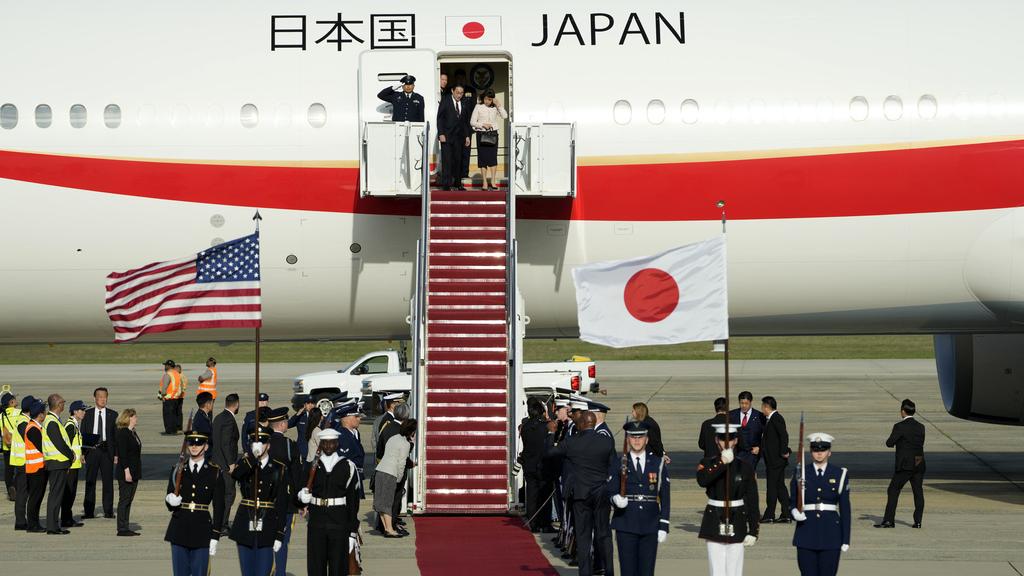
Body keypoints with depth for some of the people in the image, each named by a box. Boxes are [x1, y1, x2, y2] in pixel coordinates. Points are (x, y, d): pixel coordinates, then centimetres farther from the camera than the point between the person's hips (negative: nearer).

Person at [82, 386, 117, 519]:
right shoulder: (87, 414, 6)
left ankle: (108, 511, 7)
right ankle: (88, 511, 7)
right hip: (91, 450, 0)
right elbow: (82, 434, 7)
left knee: (108, 480, 1)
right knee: (90, 481, 3)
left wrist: (117, 454, -1)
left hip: (107, 450, 0)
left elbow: (116, 435, 5)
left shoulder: (113, 414, 6)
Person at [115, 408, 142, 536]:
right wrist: (126, 471, -22)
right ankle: (122, 529, -1)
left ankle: (125, 528, 14)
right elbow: (122, 453, -18)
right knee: (124, 500, -5)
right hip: (125, 472, -9)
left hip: (134, 472, 9)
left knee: (129, 500, 10)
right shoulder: (122, 433, -13)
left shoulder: (133, 433, 15)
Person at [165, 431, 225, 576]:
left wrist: (215, 537, -5)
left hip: (202, 531, -2)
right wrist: (170, 501, -16)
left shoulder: (215, 473, 2)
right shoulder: (177, 470, 8)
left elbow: (218, 507, 1)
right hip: (179, 530, 2)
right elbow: (169, 504, 10)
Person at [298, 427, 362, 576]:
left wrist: (353, 532, -2)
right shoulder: (312, 466, 6)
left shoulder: (347, 466, 0)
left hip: (339, 526, -2)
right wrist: (303, 496, -12)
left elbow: (353, 502, 1)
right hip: (316, 523, 2)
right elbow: (303, 495, 14)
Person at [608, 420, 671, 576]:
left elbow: (665, 497, 6)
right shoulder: (618, 465, 5)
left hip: (650, 528, 1)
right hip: (626, 527, -1)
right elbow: (610, 492, 3)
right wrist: (616, 499, -21)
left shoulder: (658, 464, 6)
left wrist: (664, 526, 0)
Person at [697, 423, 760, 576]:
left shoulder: (745, 468, 2)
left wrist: (753, 531, -4)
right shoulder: (707, 464, 1)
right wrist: (722, 463, -32)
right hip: (714, 525, 0)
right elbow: (702, 480, -23)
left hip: (737, 525, 0)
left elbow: (752, 502, 1)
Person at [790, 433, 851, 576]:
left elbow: (845, 509, 4)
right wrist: (794, 512, -17)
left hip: (831, 535, -1)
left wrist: (846, 540, 0)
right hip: (806, 536, 1)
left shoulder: (840, 475, 3)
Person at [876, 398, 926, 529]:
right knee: (918, 493, 8)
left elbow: (889, 443, -10)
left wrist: (890, 440, 13)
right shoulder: (921, 427, 7)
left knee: (893, 491, 0)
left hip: (904, 465, -5)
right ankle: (918, 521, 7)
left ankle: (889, 520, -4)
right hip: (919, 464, 5)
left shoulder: (899, 426, -10)